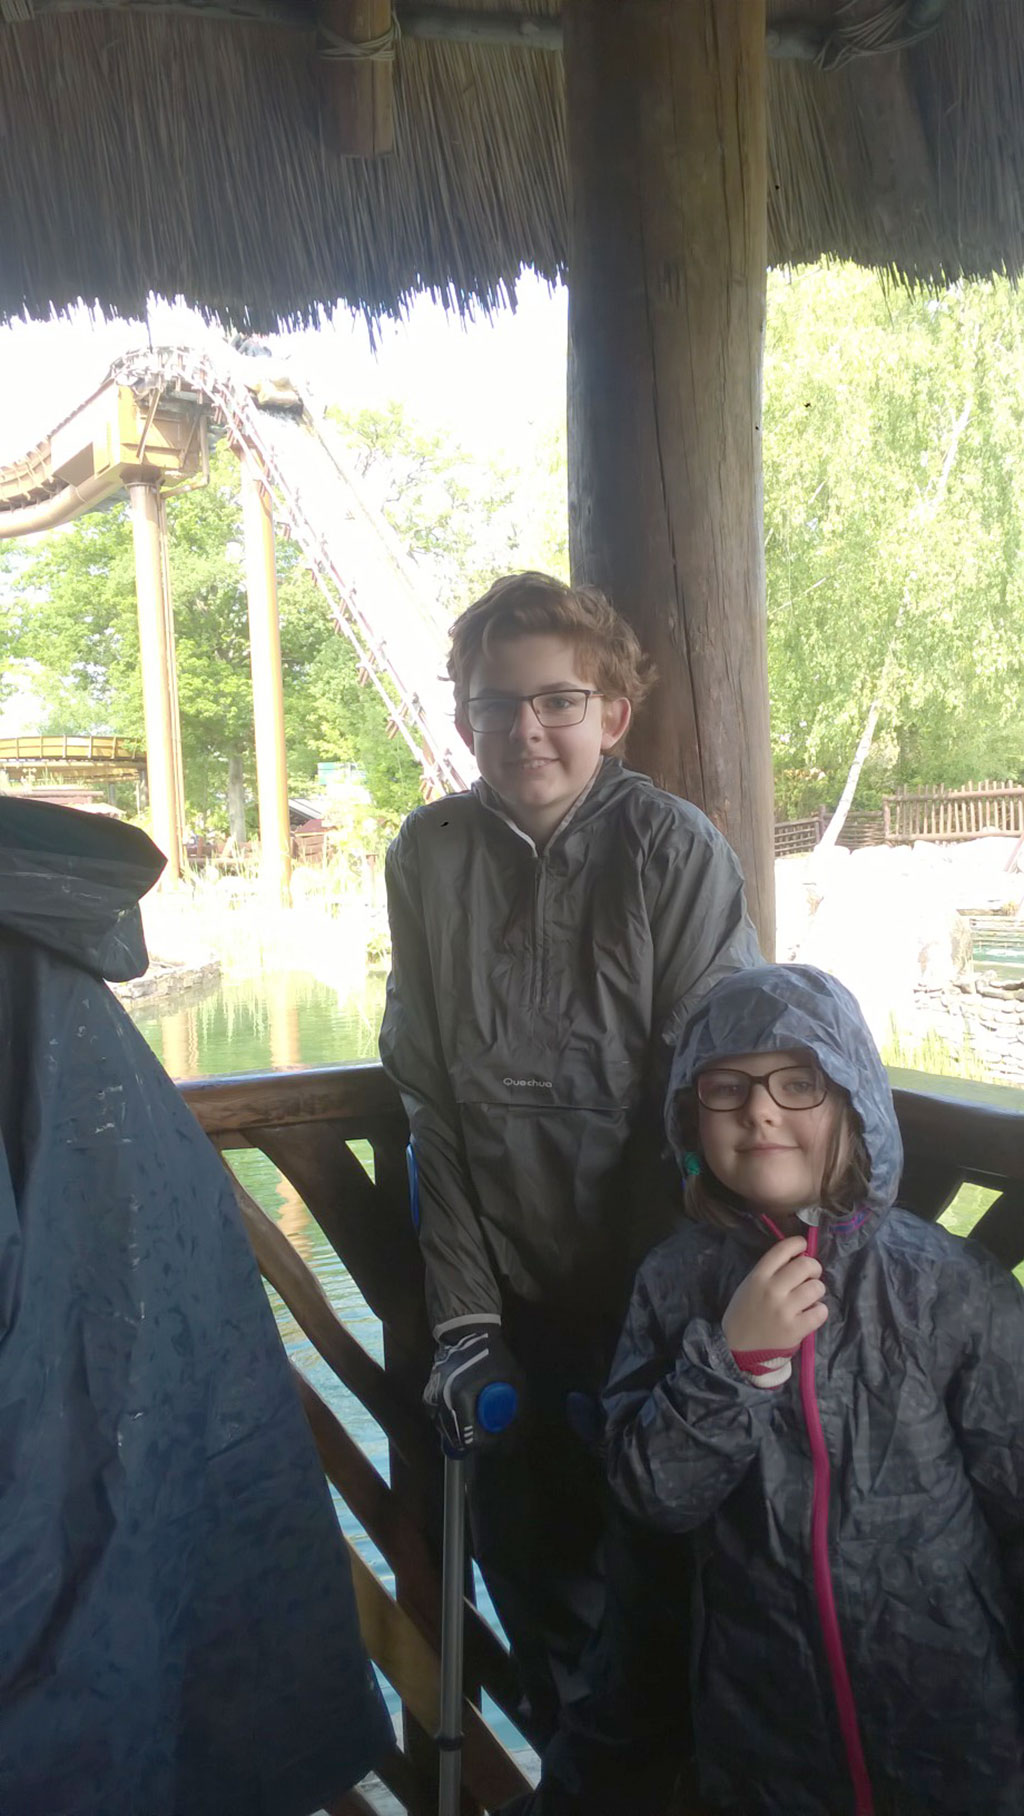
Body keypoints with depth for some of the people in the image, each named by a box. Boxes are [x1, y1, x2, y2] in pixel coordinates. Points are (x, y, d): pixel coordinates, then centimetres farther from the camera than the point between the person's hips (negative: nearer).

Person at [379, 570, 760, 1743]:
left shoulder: (676, 850, -11)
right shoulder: (429, 855, -4)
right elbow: (431, 1101, -3)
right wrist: (461, 1316, -5)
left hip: (652, 1293, -2)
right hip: (509, 1291, 3)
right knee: (530, 1561, 15)